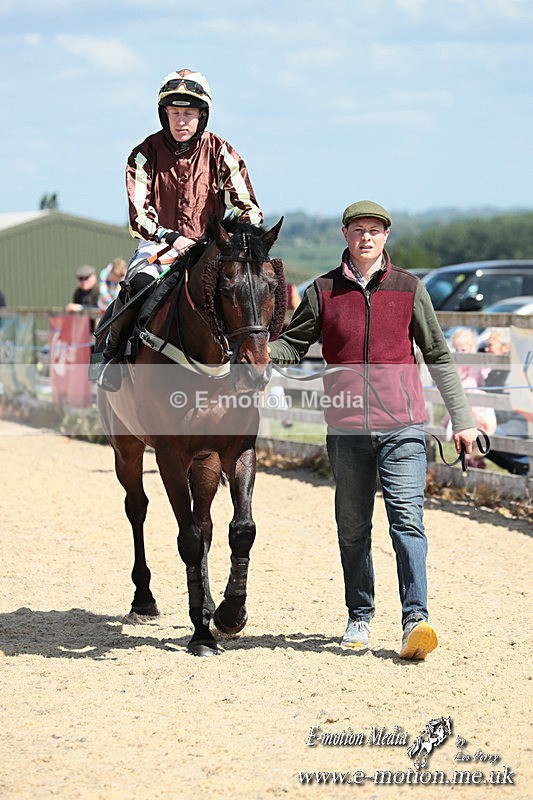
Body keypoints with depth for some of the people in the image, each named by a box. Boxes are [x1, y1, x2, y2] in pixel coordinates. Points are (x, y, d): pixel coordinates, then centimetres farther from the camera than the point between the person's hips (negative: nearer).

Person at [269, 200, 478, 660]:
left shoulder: (409, 288, 4)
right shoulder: (324, 291, 5)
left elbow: (438, 356, 9)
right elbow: (293, 346, 10)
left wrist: (462, 419, 8)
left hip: (402, 424, -1)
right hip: (346, 426, 2)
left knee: (407, 515, -12)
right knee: (353, 526, 9)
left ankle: (416, 619, -16)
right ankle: (359, 617, 23)